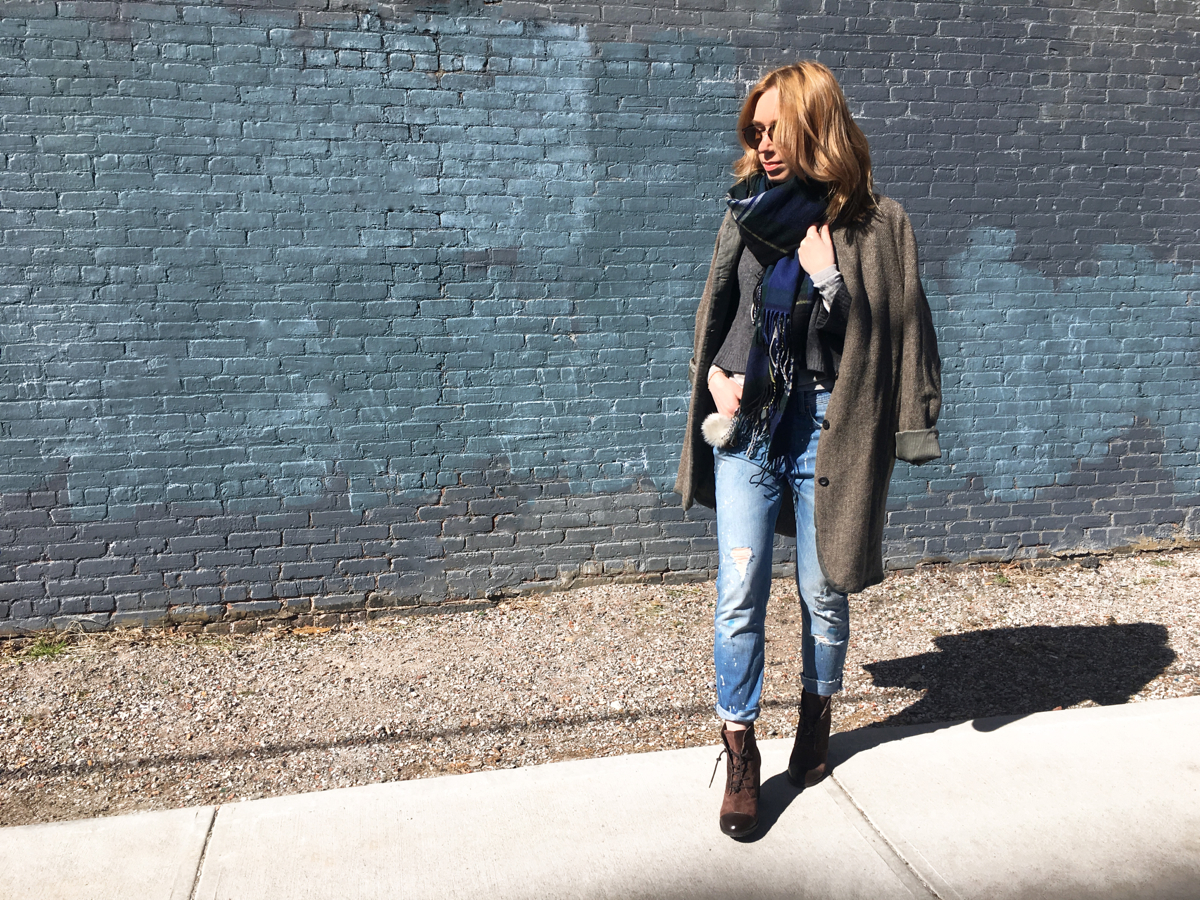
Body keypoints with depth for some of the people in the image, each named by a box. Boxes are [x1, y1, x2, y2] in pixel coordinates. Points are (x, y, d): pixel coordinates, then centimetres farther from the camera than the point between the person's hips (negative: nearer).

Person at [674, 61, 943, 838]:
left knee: (824, 592, 11)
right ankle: (739, 752, 10)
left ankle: (818, 716, 36)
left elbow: (888, 335, -4)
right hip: (746, 423, 2)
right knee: (740, 593, -2)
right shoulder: (748, 214, 9)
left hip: (825, 425, -2)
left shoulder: (874, 224, -2)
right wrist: (712, 373, 2)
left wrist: (830, 282, -17)